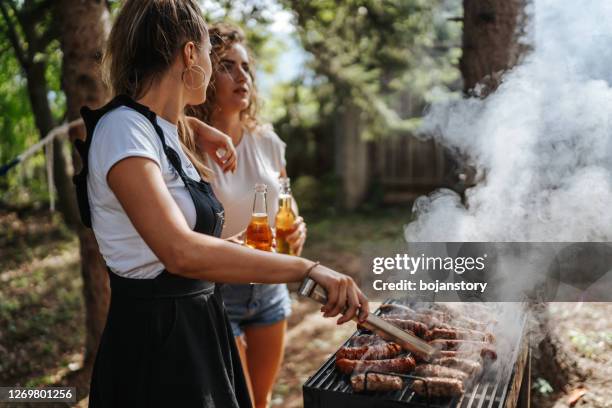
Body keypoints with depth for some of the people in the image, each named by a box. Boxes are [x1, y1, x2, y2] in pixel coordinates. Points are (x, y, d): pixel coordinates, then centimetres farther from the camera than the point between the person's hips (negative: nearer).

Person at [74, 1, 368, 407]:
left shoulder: (167, 131, 9)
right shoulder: (123, 129, -19)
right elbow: (182, 252, -33)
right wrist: (309, 268, -33)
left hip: (198, 330, 9)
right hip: (155, 345, -9)